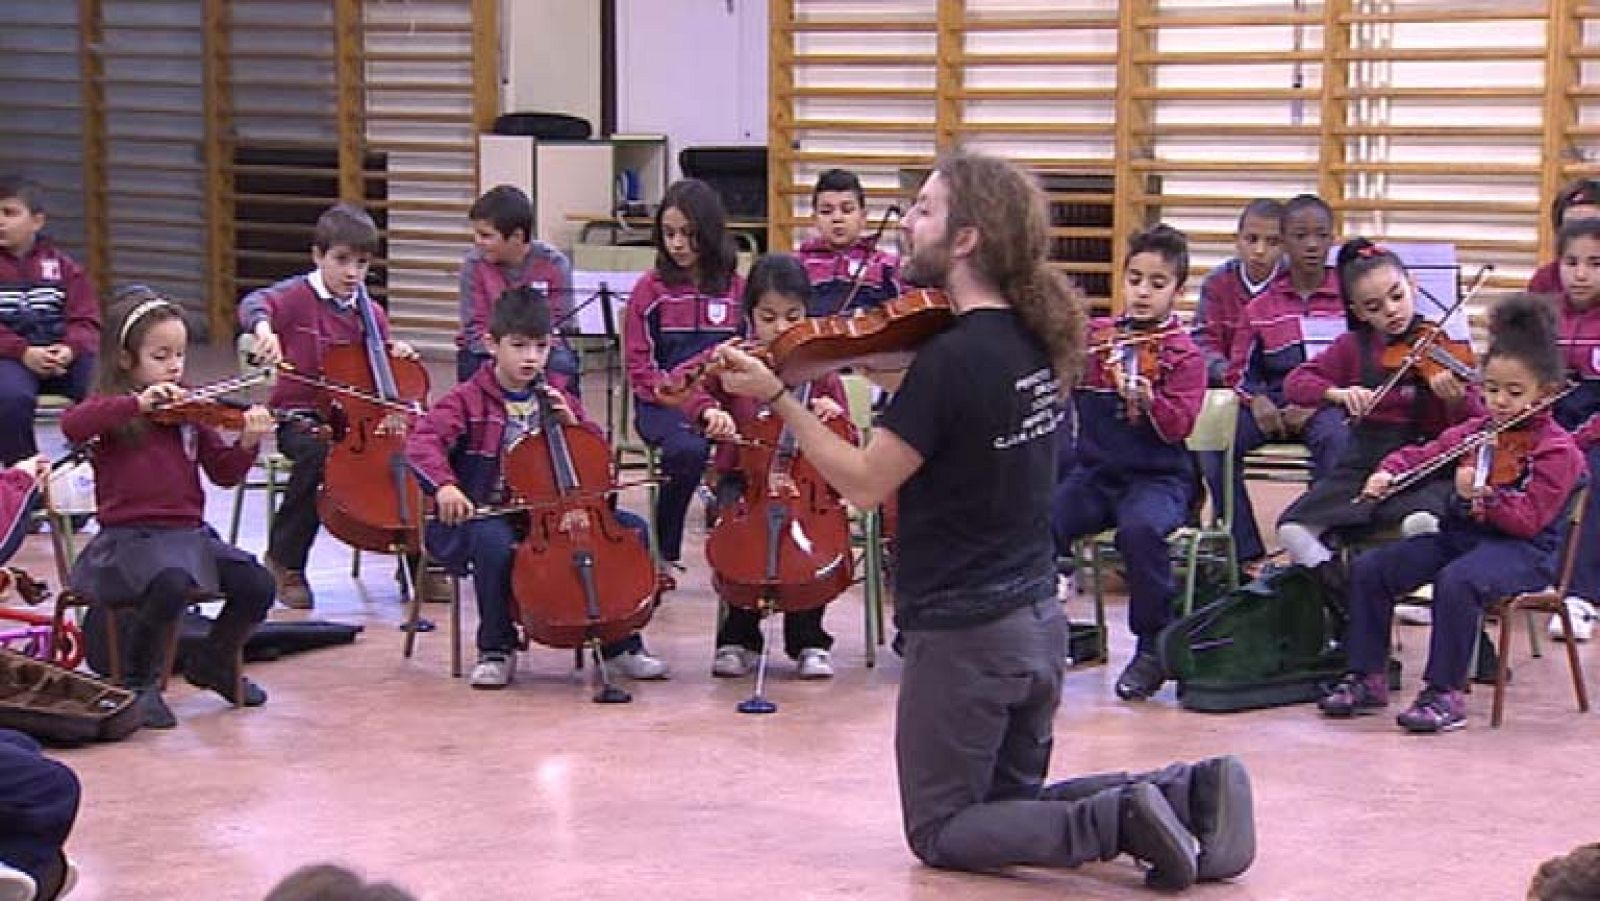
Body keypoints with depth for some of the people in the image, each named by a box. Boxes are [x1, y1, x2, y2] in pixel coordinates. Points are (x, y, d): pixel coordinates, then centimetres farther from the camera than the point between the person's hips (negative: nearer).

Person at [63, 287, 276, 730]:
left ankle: (214, 662, 17)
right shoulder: (111, 409, -1)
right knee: (173, 583, -34)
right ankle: (139, 684, -8)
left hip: (188, 534, 5)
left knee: (257, 585, -14)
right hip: (129, 538, -5)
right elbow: (71, 425, -24)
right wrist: (139, 402, -31)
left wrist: (247, 444, -14)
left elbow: (224, 473, 6)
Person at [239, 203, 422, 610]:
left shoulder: (370, 313, 12)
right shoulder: (300, 295, -4)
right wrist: (264, 328, -47)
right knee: (317, 453, -37)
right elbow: (254, 304, -24)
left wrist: (398, 351, 0)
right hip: (301, 416, -4)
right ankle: (285, 561, -17)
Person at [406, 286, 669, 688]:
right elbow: (423, 440, -18)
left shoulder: (554, 395, 12)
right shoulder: (470, 398, -3)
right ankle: (495, 650, -17)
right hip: (485, 516, -5)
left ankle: (620, 643, 1)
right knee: (495, 542, -40)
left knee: (632, 528, -11)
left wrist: (571, 423, -6)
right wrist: (443, 485, -37)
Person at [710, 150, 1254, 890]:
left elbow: (864, 482, -17)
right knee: (1012, 801, 24)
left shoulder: (951, 359, -22)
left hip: (963, 635, -8)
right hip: (1038, 622, 8)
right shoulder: (1033, 341, 3)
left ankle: (1116, 821, -13)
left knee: (940, 832, 8)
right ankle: (1186, 794, 3)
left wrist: (776, 396, -12)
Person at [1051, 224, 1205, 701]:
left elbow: (1178, 425, -13)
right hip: (1095, 471, 3)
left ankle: (1154, 647, -15)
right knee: (1041, 521, -27)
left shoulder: (1183, 354, 0)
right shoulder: (1094, 338, 11)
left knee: (1140, 528, -36)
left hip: (1158, 477, -3)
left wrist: (1144, 397, -31)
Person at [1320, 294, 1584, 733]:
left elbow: (1529, 520, -18)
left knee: (1456, 581, -38)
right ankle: (1368, 679, 1)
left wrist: (1482, 496, -31)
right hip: (1460, 533, 7)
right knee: (1369, 569, -8)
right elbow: (1423, 455, 17)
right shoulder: (1475, 431, 13)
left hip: (1522, 550, -7)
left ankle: (1446, 694, -28)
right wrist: (1388, 472, -4)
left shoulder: (1557, 450, -8)